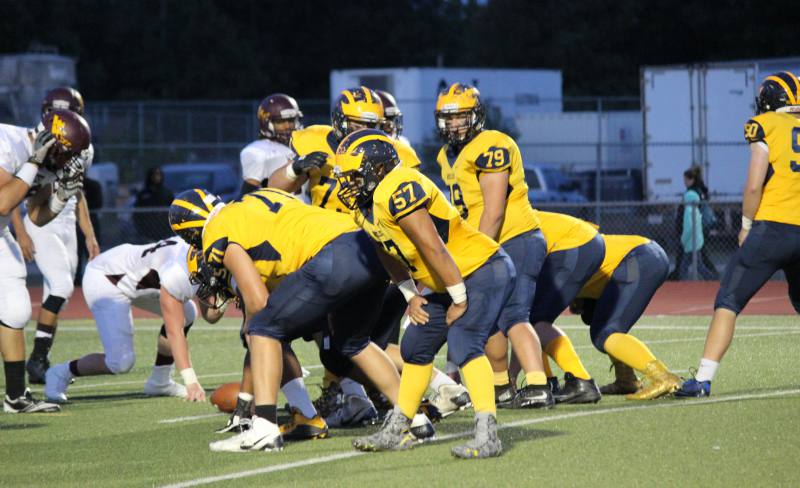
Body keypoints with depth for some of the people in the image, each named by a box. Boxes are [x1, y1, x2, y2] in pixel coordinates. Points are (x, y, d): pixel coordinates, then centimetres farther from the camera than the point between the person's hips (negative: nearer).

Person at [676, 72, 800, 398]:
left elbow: (754, 185, -8)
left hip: (772, 227, -5)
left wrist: (746, 225, 6)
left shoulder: (766, 127, 0)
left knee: (729, 301, -2)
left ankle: (703, 379, -11)